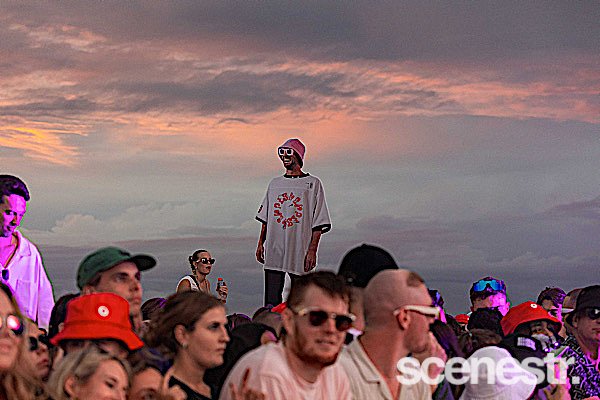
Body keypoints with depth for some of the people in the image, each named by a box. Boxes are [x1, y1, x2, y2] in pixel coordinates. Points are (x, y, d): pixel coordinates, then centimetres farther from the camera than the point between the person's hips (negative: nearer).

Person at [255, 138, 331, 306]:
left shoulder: (313, 183, 2)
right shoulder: (275, 184, 17)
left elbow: (318, 223, -3)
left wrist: (312, 250, -11)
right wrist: (261, 243, 11)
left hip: (300, 251, -4)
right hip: (274, 250, 4)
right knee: (271, 301, 0)